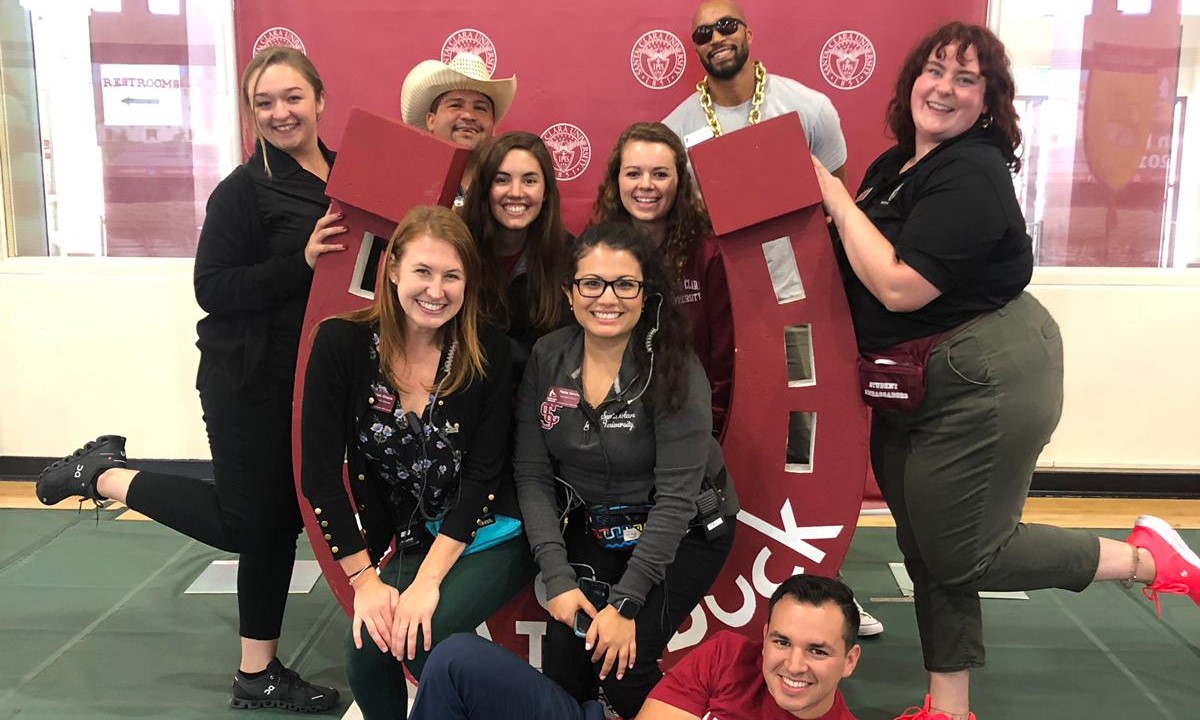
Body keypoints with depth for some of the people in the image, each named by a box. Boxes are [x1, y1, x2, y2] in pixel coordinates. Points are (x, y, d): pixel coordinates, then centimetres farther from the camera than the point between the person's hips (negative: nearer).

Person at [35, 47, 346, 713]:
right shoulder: (243, 190, -11)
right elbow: (213, 288, -17)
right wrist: (301, 263, -26)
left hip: (314, 380, 6)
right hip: (249, 382, -6)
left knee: (280, 520, 13)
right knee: (245, 522, 1)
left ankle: (258, 672, 27)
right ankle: (103, 473, 22)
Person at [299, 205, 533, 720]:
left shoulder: (488, 353, -10)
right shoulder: (342, 343, -10)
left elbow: (483, 473, -12)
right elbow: (319, 474, -10)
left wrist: (428, 581, -19)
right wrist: (364, 580, -13)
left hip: (489, 540, -2)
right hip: (410, 544, 2)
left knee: (417, 636, -25)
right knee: (367, 645, -20)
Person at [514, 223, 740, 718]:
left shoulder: (674, 371, -21)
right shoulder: (547, 360, -9)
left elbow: (675, 495, -22)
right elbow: (533, 475, -9)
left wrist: (625, 602, -24)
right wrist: (557, 577, -17)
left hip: (682, 533, -3)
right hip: (592, 528, 4)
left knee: (620, 664, -17)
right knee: (563, 665, -7)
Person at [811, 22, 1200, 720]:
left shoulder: (972, 176, -20)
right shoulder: (895, 164, 8)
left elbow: (899, 288, -27)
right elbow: (863, 261, 15)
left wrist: (835, 197, -20)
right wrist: (830, 203, -2)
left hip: (988, 379, -9)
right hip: (911, 386, 9)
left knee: (961, 555, 2)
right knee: (927, 549, 13)